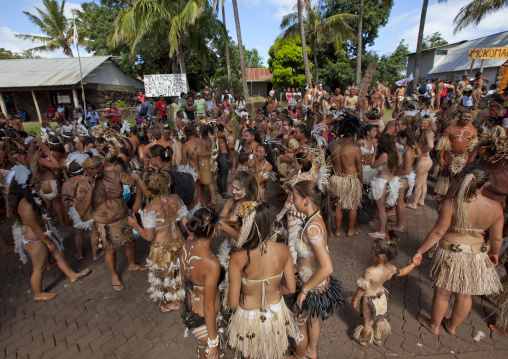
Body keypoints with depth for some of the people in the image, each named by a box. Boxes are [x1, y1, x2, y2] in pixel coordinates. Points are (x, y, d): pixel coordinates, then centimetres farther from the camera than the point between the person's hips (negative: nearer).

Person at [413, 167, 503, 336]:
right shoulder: (496, 207, -11)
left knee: (442, 293, 16)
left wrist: (420, 251, -8)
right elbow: (497, 238, 0)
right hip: (477, 257, 4)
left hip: (450, 255, -3)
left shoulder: (451, 204, -22)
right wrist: (494, 253, 21)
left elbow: (438, 232, -18)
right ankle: (452, 326, 44)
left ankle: (434, 325, 37)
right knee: (465, 295, 22)